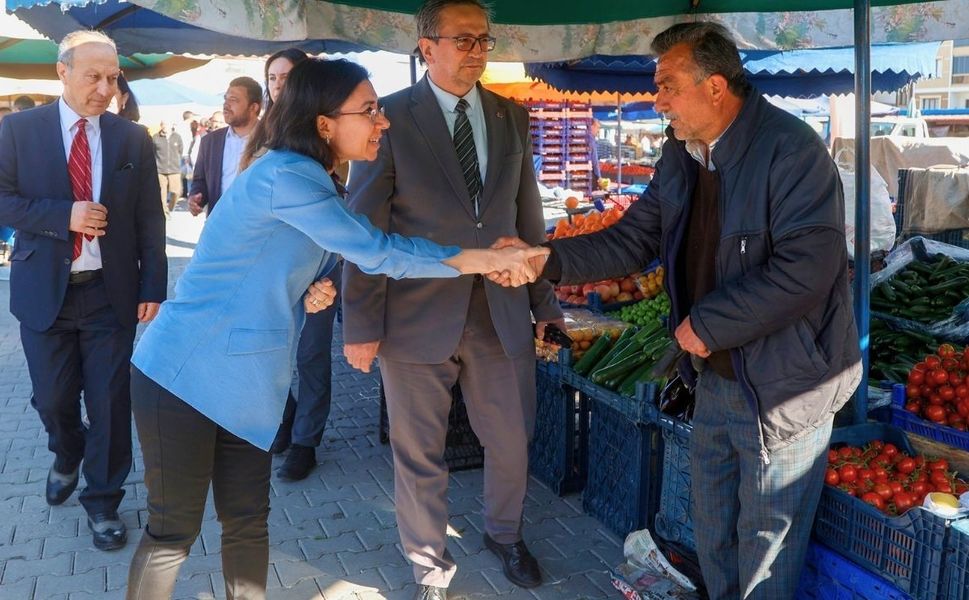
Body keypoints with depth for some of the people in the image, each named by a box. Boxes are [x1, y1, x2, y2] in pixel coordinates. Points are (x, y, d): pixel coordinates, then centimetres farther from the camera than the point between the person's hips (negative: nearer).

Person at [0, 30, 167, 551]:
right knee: (52, 398, 13)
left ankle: (103, 500, 21)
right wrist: (63, 215, -19)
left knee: (110, 402, 3)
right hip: (44, 291, 0)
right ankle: (67, 458, 46)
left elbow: (150, 220, 1)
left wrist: (153, 289, -5)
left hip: (111, 292, 0)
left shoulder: (133, 139, 1)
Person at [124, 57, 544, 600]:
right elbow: (374, 251, -23)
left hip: (246, 382, 8)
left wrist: (313, 295, -4)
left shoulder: (317, 185, 9)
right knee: (174, 531, 4)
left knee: (249, 524, 11)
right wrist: (481, 260, -18)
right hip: (187, 373, -8)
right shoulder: (284, 175, -20)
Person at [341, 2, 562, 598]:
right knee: (420, 456, 10)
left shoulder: (513, 117, 7)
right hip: (417, 317, -3)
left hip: (501, 313, 4)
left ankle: (505, 533, 44)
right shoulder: (390, 117, -6)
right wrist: (362, 325, -8)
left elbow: (528, 215, 11)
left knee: (513, 442, 15)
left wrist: (545, 303, 11)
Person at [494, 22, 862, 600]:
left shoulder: (791, 150, -21)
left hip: (782, 388, -8)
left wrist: (707, 324, -21)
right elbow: (634, 239, 8)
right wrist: (546, 258, -5)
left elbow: (807, 269, -28)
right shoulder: (680, 154, 5)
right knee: (713, 537, 23)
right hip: (714, 376, 8)